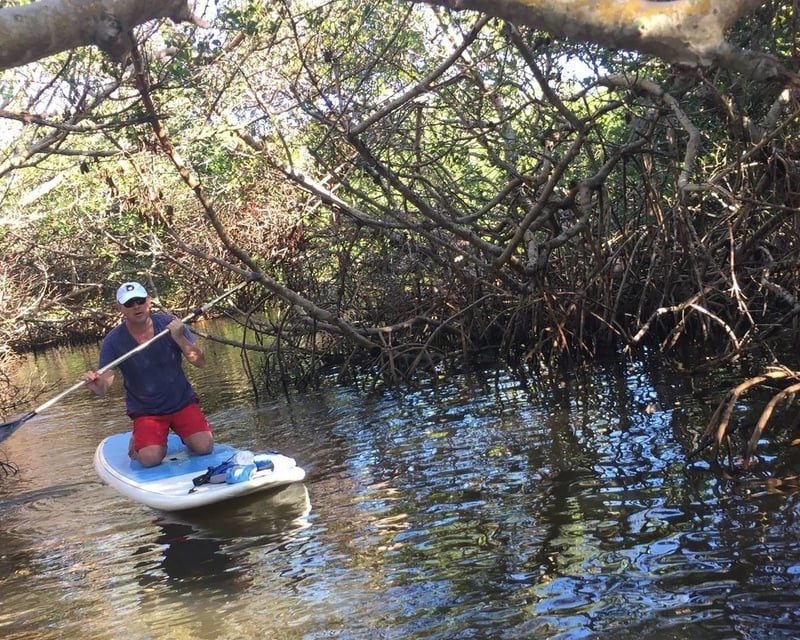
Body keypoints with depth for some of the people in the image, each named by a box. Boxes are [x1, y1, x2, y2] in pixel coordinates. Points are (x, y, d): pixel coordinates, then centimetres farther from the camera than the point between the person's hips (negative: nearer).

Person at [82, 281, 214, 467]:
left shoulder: (169, 323, -8)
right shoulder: (113, 341, -10)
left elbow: (200, 362, -10)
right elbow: (103, 387, -17)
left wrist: (179, 338, -26)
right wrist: (95, 384, -41)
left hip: (182, 402, 1)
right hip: (145, 411, -1)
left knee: (204, 447, -19)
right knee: (150, 458, -24)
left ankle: (184, 434, 16)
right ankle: (137, 439, 12)